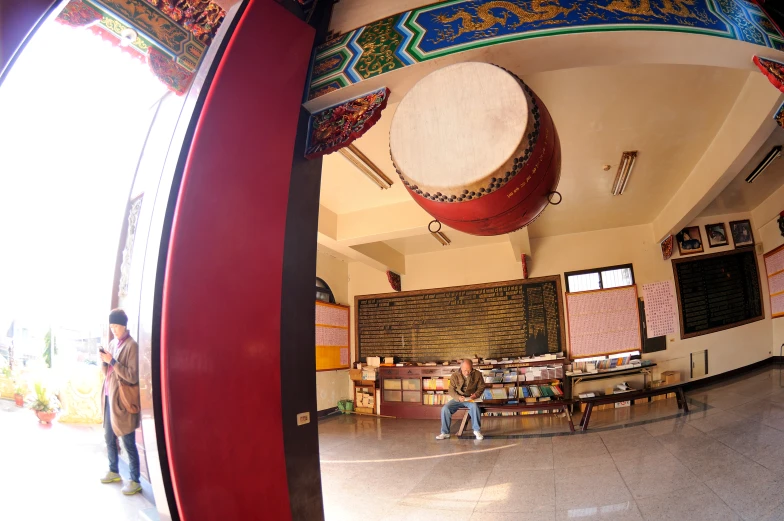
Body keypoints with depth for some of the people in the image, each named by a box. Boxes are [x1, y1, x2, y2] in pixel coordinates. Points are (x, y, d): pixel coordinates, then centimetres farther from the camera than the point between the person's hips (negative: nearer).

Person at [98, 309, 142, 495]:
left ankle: (135, 481, 8)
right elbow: (107, 372, 16)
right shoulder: (113, 344, 11)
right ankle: (114, 471, 37)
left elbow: (132, 376, -18)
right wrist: (105, 361, -4)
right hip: (109, 397, 8)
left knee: (128, 442, -1)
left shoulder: (131, 345, -13)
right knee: (109, 438, 20)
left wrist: (112, 361, -21)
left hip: (122, 400, -8)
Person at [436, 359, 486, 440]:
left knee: (475, 406, -36)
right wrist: (458, 397, -23)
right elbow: (451, 390, -3)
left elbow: (481, 387, 6)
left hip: (470, 399, -1)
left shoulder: (477, 374, -3)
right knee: (445, 409, -23)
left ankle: (477, 430, -18)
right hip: (457, 399, 1)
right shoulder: (455, 375, -5)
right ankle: (445, 432, -8)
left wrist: (476, 394, -15)